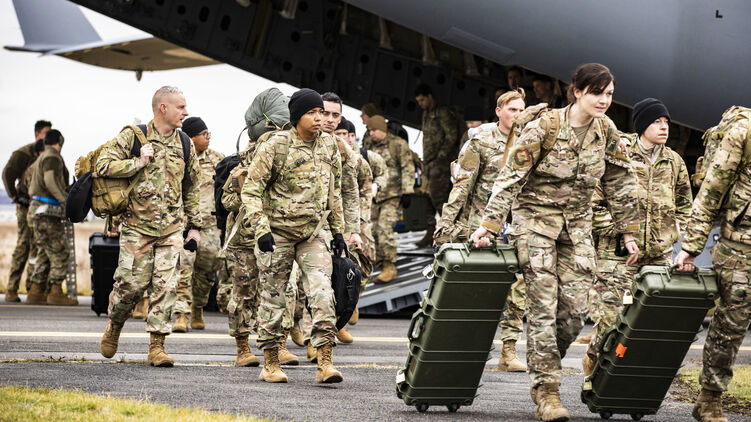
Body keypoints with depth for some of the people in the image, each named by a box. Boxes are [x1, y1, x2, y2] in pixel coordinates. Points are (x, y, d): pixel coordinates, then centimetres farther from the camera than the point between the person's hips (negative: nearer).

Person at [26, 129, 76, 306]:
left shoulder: (40, 159, 23)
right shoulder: (52, 157, -7)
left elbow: (32, 188, 24)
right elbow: (52, 182, -21)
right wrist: (67, 203, -26)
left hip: (36, 209, 10)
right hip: (47, 212, -10)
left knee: (44, 254, 12)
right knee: (60, 253, -9)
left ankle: (35, 292, 10)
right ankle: (56, 293, -11)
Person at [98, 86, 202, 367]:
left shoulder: (185, 145, 11)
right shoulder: (133, 137, -2)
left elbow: (191, 188, 19)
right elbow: (103, 165, -8)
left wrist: (194, 225, 16)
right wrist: (139, 163, -14)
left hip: (172, 229, 3)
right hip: (137, 225, -3)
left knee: (166, 286, -6)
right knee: (131, 283, -4)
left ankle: (157, 346, -2)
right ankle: (114, 326, 25)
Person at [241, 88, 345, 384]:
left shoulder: (329, 146, 6)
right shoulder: (275, 146, -11)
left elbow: (334, 191, 18)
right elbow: (251, 189, -11)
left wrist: (338, 231, 16)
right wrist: (261, 229, -19)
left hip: (312, 234, 4)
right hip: (277, 233, -4)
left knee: (323, 294, -10)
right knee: (273, 298, 4)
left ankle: (325, 363, -9)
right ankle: (270, 364, 15)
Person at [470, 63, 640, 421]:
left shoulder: (606, 132, -1)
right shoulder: (544, 127, -15)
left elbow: (620, 184, 9)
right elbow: (510, 178, -14)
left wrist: (628, 232, 9)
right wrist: (489, 224, -20)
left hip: (577, 224, 4)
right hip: (536, 218, -4)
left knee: (574, 309, -3)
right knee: (543, 306, -12)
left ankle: (543, 368, 19)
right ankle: (546, 391, -10)